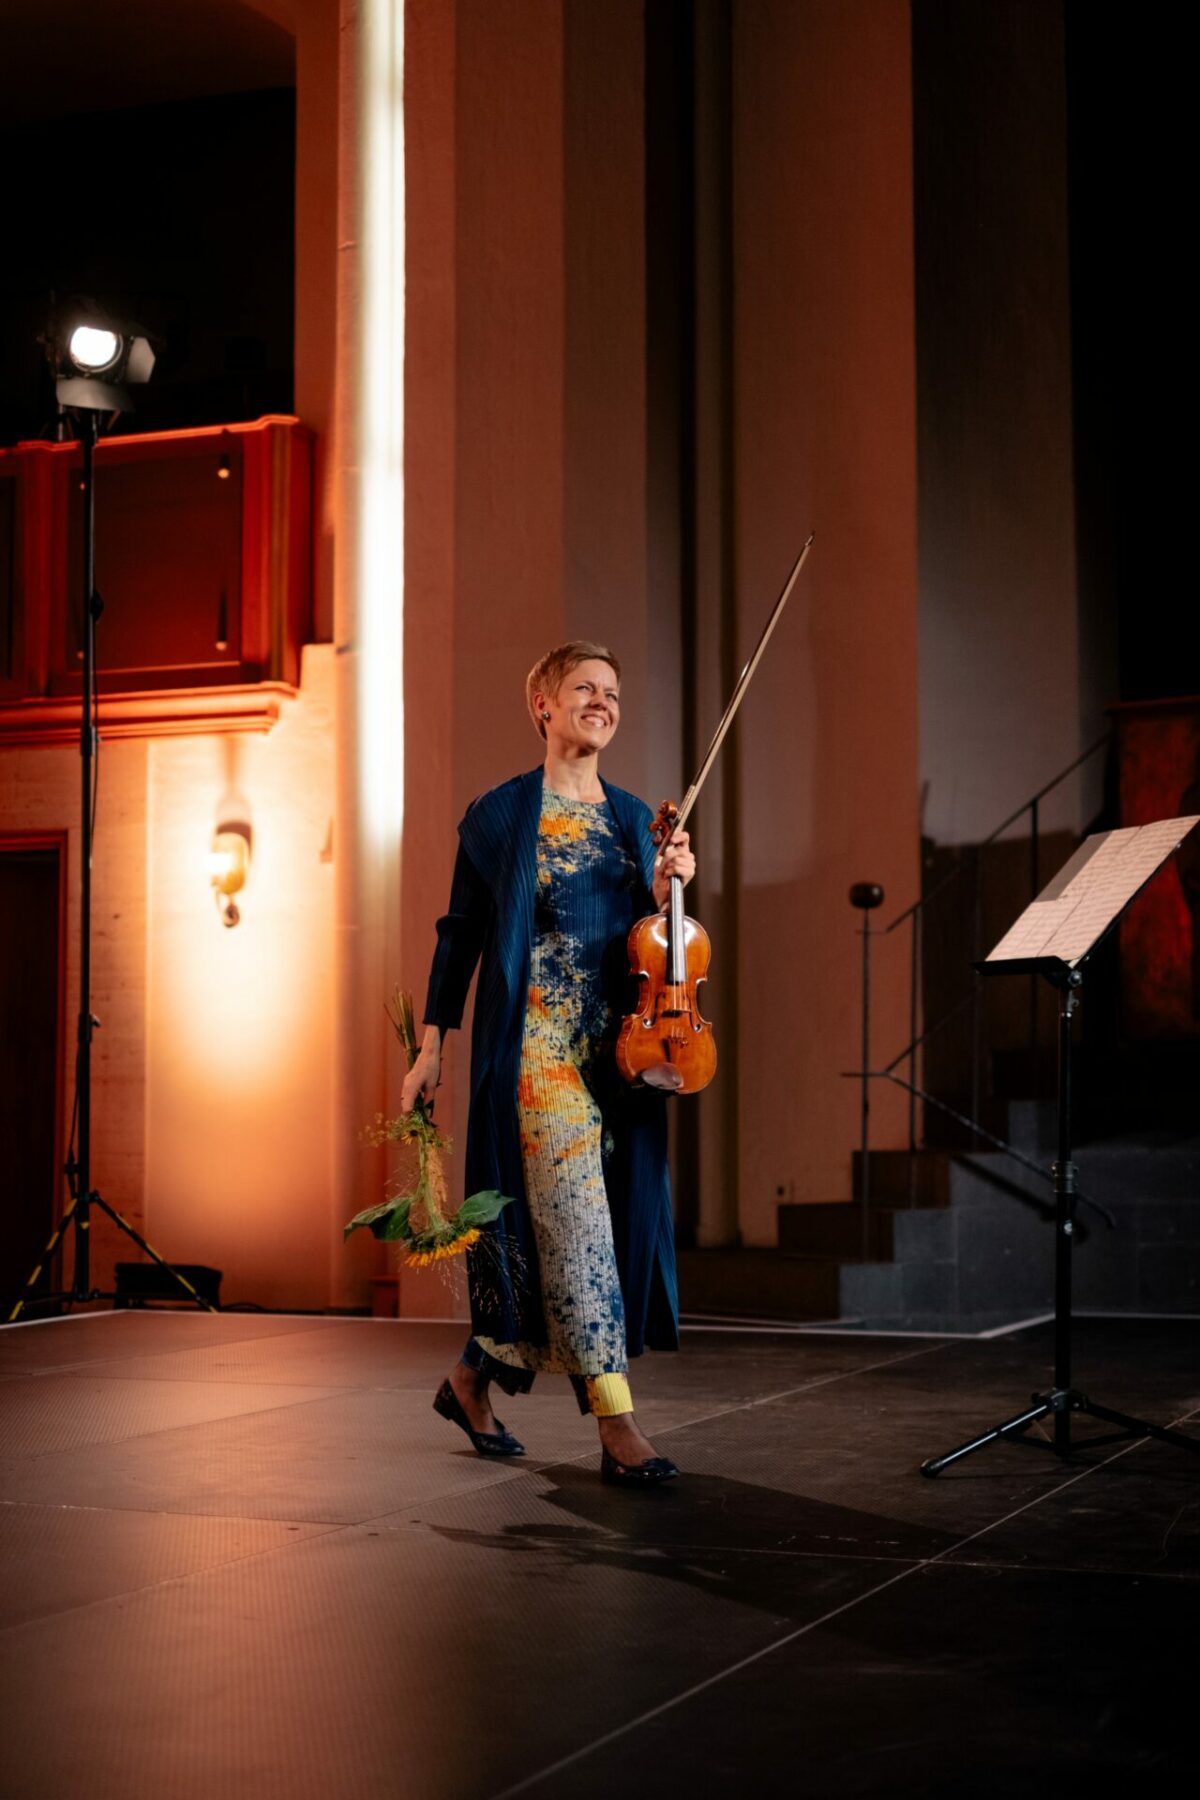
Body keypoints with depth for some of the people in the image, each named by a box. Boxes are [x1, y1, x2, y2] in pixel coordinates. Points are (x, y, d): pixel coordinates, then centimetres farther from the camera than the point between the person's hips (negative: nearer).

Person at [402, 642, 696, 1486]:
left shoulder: (633, 816, 15)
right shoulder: (500, 814, 1)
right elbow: (460, 932, 4)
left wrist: (666, 891, -7)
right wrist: (432, 1048, 1)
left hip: (616, 1047, 6)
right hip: (536, 1044, -6)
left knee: (621, 1213, 6)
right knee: (573, 1219, -11)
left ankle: (472, 1380, 23)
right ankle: (618, 1426, -10)